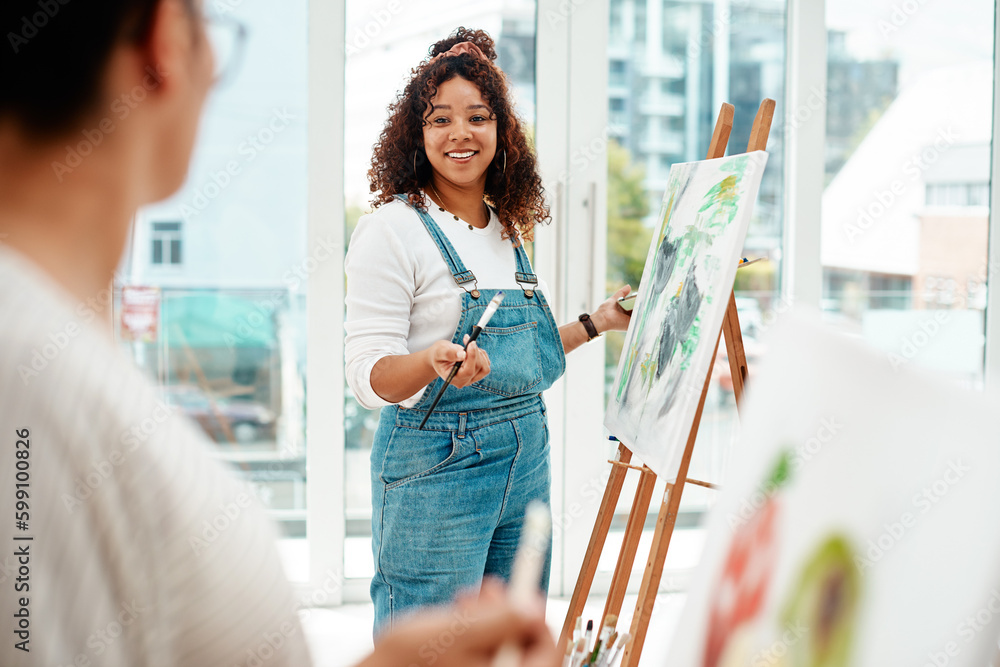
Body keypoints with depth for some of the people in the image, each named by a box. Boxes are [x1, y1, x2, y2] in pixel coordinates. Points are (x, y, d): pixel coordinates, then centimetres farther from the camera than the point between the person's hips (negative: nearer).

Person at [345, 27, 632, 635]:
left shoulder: (510, 231, 13)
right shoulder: (393, 229, -9)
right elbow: (370, 373, -15)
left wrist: (595, 324, 19)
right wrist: (433, 362, -33)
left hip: (526, 458, 7)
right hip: (434, 462, -7)